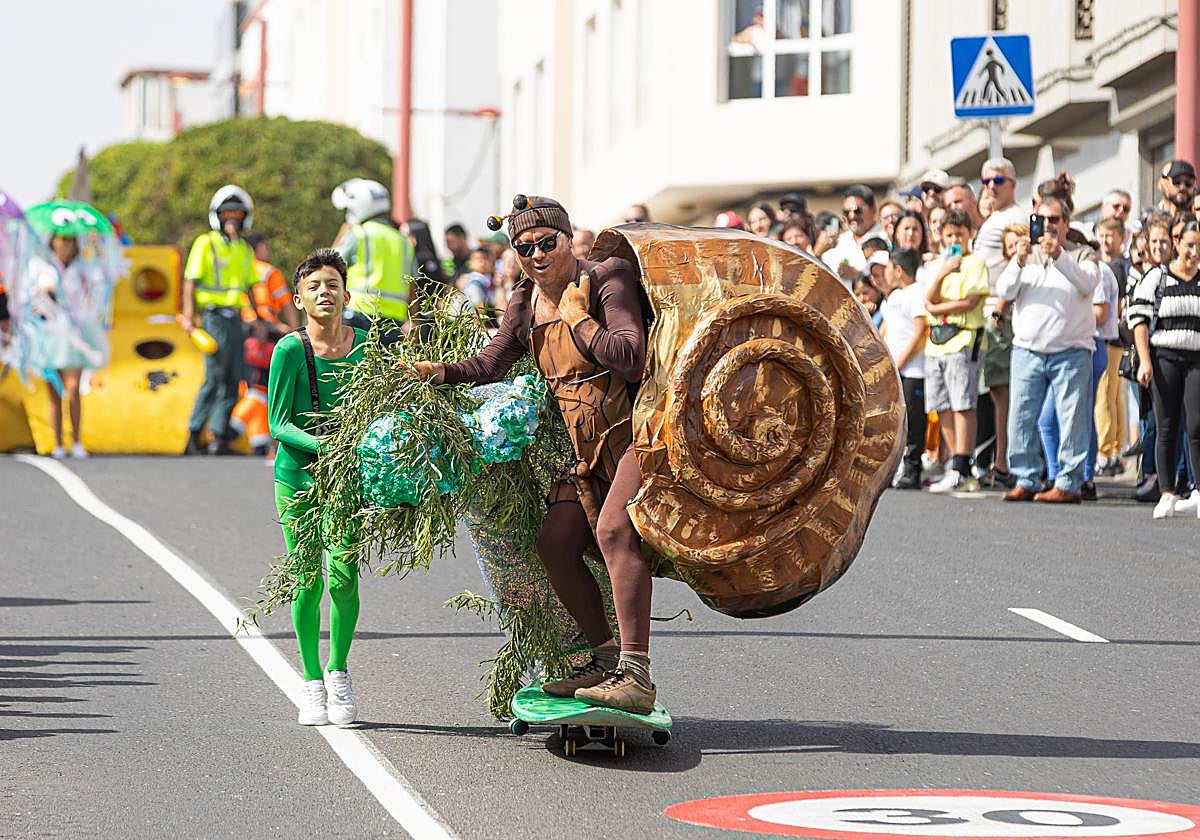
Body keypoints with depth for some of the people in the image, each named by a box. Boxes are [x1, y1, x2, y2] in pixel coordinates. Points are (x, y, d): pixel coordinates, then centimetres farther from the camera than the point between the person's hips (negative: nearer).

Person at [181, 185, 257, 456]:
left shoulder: (245, 250, 17)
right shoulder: (206, 244, -1)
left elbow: (251, 288, 21)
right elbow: (190, 283, -5)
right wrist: (188, 317, -14)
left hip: (235, 319, 6)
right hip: (214, 318, -6)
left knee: (232, 380, 3)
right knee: (214, 378, -11)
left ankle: (220, 438, 7)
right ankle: (194, 435, -4)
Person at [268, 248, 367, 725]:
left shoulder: (365, 344, -2)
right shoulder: (291, 350, -10)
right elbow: (278, 423, -9)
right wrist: (322, 446, -24)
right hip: (298, 475, -2)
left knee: (343, 576, -7)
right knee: (307, 580, 0)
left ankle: (339, 672, 15)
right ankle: (313, 683, 16)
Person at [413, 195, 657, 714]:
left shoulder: (606, 281, -11)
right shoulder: (527, 304, 10)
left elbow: (630, 357, -23)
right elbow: (491, 364, 19)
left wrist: (577, 318, -14)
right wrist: (439, 373, 2)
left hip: (635, 431, -9)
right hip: (588, 446, 9)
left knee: (612, 529, -26)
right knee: (554, 544, 2)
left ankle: (637, 677, -31)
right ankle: (606, 661, 16)